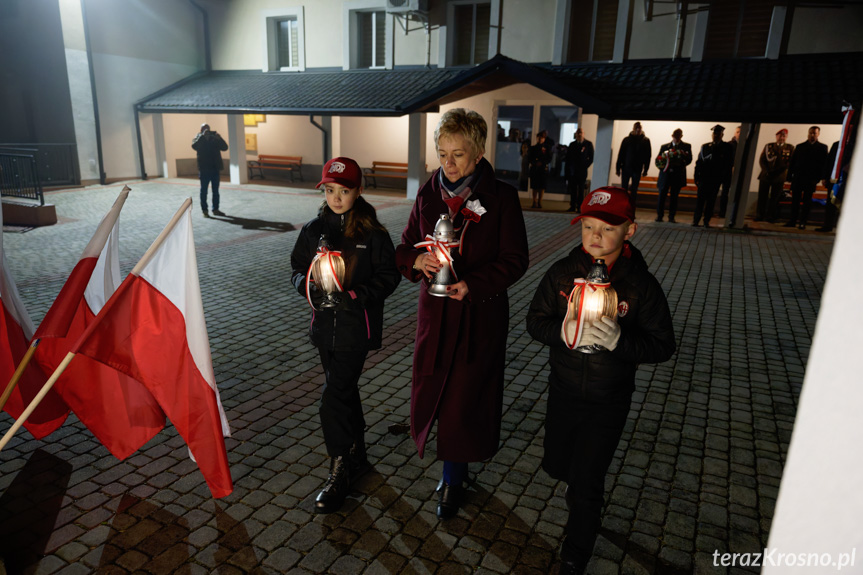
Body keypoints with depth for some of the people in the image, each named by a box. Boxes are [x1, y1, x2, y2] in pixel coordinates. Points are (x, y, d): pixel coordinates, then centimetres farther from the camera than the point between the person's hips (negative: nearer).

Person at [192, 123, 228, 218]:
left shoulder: (215, 137, 8)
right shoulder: (199, 138, 0)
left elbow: (225, 147, -3)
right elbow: (194, 146, -21)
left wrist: (218, 138, -19)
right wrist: (203, 135, -25)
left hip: (215, 168, 3)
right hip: (204, 169, -3)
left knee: (216, 190, 10)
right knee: (204, 191, 2)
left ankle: (215, 209, 19)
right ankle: (204, 210, 7)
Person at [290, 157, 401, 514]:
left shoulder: (372, 234, -8)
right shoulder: (314, 230, 4)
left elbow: (388, 276, -6)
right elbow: (297, 269, 10)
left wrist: (355, 294, -20)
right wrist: (308, 285, -12)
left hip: (357, 326, -5)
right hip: (325, 323, 5)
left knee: (333, 398, -9)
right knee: (344, 391, 18)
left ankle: (340, 473, 7)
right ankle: (357, 455, 37)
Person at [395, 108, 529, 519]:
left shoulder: (501, 197, -8)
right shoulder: (428, 195, 4)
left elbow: (515, 260, -8)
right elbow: (404, 248, 8)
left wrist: (474, 284, -22)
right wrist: (417, 261, -16)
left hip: (481, 313, -3)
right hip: (435, 311, 4)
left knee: (466, 398, 5)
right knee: (431, 391, 10)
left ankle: (453, 480, 29)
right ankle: (453, 467, 37)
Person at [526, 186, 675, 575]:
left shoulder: (641, 286, -15)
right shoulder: (562, 272, -9)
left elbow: (663, 346, -12)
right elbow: (535, 320, -4)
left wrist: (619, 341, -30)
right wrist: (565, 332, -25)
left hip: (608, 403, -3)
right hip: (563, 392, 3)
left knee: (587, 486, 5)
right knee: (556, 464, 23)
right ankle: (577, 483, 60)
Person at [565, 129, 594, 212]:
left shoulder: (588, 144, 4)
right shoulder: (572, 144, 14)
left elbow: (591, 158, 2)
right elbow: (568, 157, 14)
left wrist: (585, 166, -6)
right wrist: (567, 168, 3)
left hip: (582, 171, -3)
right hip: (572, 171, 3)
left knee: (581, 190, -4)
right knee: (573, 189, 4)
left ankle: (580, 207, -3)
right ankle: (573, 206, 8)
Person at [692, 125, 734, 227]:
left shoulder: (727, 147, 5)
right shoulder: (705, 146, 10)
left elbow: (730, 163, 3)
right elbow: (699, 162, 7)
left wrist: (722, 176, -7)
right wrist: (696, 177, -1)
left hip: (716, 179, -1)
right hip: (704, 178, 1)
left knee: (711, 201, 3)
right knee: (700, 199, -1)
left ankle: (706, 221, 9)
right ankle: (695, 220, 4)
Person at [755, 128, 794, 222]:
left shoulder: (790, 148, 7)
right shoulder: (768, 146, 9)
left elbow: (791, 162, 0)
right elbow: (761, 160, 5)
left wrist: (776, 171, -13)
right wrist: (766, 171, -9)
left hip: (779, 176, -1)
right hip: (765, 175, 1)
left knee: (774, 198, 1)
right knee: (762, 196, 0)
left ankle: (771, 217, 6)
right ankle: (759, 216, 7)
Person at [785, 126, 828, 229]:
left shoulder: (822, 147, 6)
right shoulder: (799, 146, 15)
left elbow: (823, 163, 0)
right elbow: (792, 162, 11)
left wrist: (818, 177, -11)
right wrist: (790, 176, 1)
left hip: (811, 179, -3)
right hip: (797, 178, 3)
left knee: (807, 201, -1)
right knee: (795, 200, 2)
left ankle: (803, 222, 0)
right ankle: (792, 220, 6)